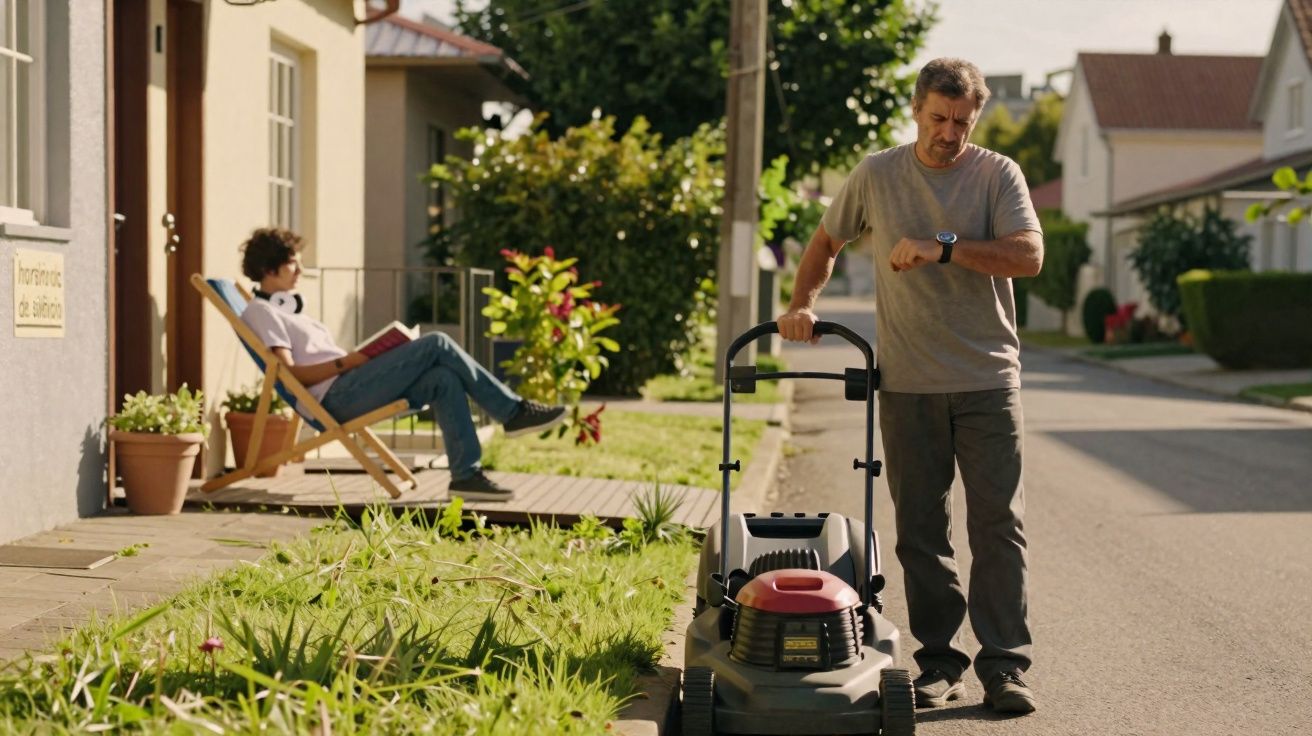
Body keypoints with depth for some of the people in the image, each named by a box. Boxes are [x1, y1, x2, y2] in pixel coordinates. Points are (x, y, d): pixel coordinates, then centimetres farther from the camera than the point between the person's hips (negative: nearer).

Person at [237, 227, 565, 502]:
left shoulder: (285, 309, 30)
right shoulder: (261, 312, 0)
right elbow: (290, 373, -13)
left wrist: (356, 359, 7)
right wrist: (344, 363, -19)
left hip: (351, 389, 9)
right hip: (337, 397, -9)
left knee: (443, 380, -14)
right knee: (436, 345, -17)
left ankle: (466, 474, -16)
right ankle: (514, 412, -11)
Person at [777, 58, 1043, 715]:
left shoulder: (998, 175, 0)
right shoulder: (875, 176, 6)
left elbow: (1028, 255, -14)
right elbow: (825, 243, 18)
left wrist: (943, 247, -20)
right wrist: (801, 306, 5)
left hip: (987, 382, -1)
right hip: (907, 385, 2)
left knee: (998, 525, -3)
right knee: (921, 532, 5)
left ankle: (1004, 666, 1)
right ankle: (939, 662, 14)